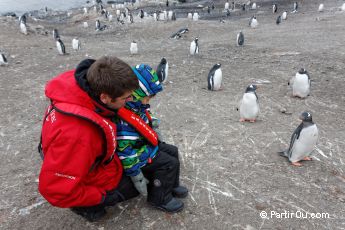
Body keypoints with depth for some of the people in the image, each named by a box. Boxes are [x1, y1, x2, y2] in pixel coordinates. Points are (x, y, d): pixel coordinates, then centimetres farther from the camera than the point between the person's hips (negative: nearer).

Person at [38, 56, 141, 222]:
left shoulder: (82, 80, -24)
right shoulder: (77, 134, -45)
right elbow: (56, 190, -34)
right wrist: (102, 197, -19)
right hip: (97, 181, -6)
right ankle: (89, 205, 14)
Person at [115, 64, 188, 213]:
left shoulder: (136, 106, -2)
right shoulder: (123, 120, -33)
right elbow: (125, 152, -30)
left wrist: (157, 141, 22)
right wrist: (136, 174, -23)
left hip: (145, 145, 10)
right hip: (138, 154, -10)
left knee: (172, 151, 13)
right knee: (170, 163, -12)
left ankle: (172, 185, 31)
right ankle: (159, 199, 8)